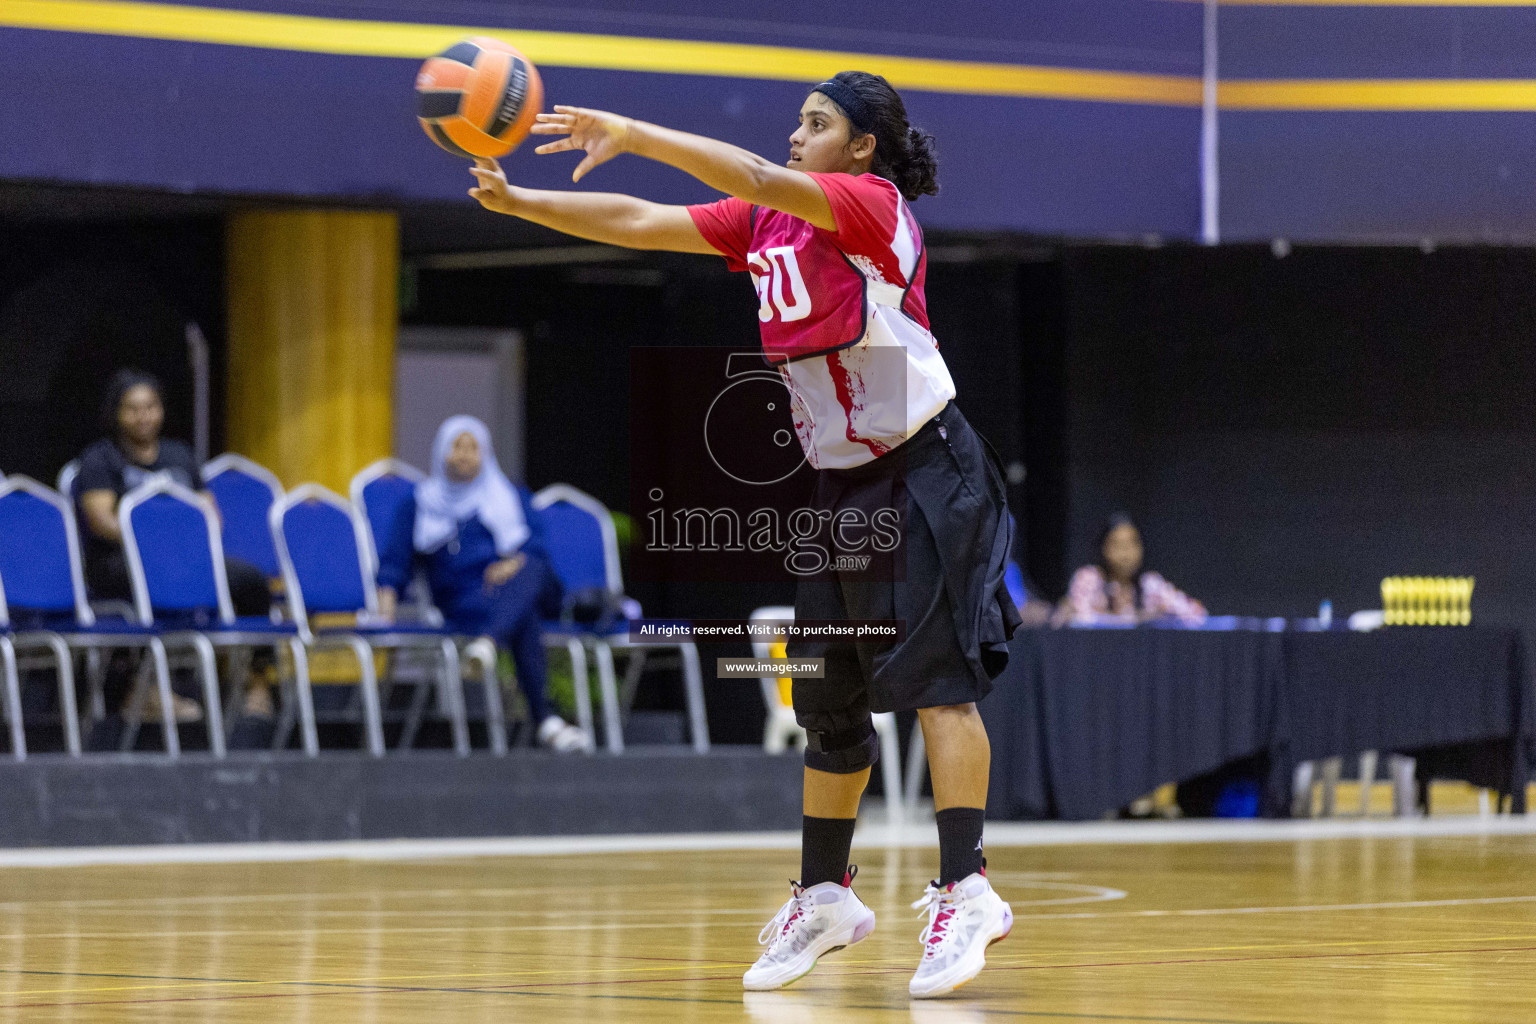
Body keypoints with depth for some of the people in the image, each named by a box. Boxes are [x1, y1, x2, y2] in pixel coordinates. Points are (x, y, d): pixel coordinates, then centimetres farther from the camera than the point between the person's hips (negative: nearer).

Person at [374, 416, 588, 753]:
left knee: (530, 572, -39)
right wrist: (386, 603, -7)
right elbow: (395, 559, 14)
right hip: (465, 601, -2)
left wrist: (515, 564, -14)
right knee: (525, 616, -37)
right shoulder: (421, 505, 23)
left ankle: (490, 643, -67)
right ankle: (544, 719, -55)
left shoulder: (511, 495, 26)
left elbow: (535, 542, 10)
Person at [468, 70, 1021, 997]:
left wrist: (633, 135, -30)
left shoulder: (874, 205, -11)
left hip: (923, 474, -8)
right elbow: (639, 224, 6)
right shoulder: (764, 222, 10)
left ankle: (966, 891, -20)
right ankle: (826, 898, 22)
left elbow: (759, 178, -28)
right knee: (828, 697, 12)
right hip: (834, 481, 8)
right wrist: (516, 203, -4)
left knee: (935, 675, -16)